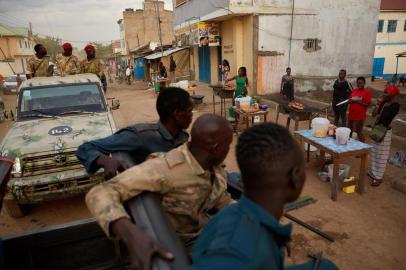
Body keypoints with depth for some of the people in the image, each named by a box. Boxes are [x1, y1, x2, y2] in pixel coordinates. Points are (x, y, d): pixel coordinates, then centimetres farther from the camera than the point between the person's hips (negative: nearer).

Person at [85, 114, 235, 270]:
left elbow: (222, 201, 4)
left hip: (206, 230, 6)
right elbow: (99, 194, -39)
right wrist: (132, 235, -55)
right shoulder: (166, 169, -34)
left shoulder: (213, 164, -11)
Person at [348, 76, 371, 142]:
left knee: (359, 131, -4)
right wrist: (351, 100, -6)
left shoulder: (367, 92, -6)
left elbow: (368, 104, -11)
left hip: (360, 116, -6)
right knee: (349, 130, 13)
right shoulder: (353, 91, 10)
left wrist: (358, 101, -18)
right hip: (351, 114, 6)